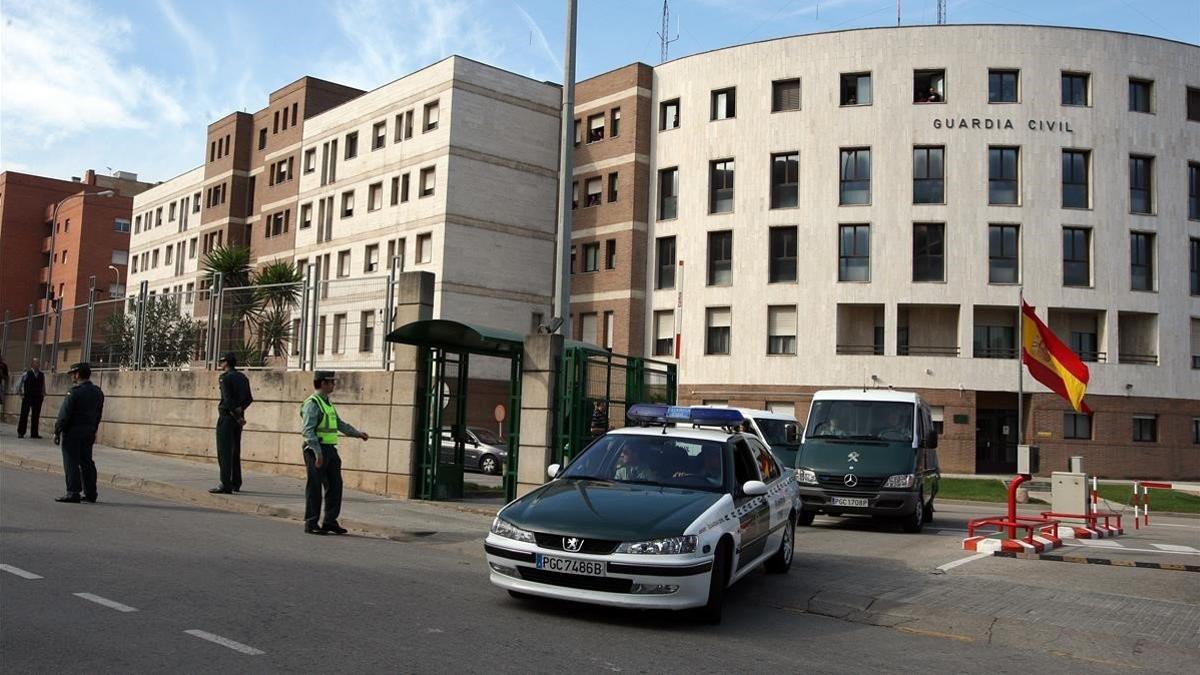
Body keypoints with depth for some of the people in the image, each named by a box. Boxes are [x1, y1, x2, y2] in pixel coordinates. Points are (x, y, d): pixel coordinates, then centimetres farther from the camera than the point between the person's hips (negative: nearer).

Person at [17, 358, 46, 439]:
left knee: (36, 416, 4)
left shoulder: (42, 375, 9)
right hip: (27, 398, -3)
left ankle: (34, 433, 9)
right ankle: (20, 433, 5)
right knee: (24, 415, -1)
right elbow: (19, 385, 5)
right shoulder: (26, 374, -1)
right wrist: (21, 394, 1)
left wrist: (43, 394, 8)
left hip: (38, 398, 3)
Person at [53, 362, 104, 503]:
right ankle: (90, 493, 13)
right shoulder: (98, 392, 8)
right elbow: (98, 414, 14)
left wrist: (57, 432, -8)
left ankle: (73, 493, -4)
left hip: (72, 432, -7)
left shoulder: (74, 392, -15)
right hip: (89, 433, 7)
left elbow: (64, 415, -15)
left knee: (71, 464, -3)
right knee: (86, 462, 12)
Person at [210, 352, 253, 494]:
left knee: (224, 451, -7)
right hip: (238, 417, 8)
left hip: (227, 416, -8)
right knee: (235, 451, 15)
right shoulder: (243, 377, 13)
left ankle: (225, 485, -12)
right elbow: (249, 398, 10)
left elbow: (228, 400, -17)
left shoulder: (225, 377, -10)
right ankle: (236, 484, 20)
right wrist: (240, 409, -4)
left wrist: (237, 416, -12)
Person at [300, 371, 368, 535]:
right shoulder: (312, 403, -11)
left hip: (330, 449, 9)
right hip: (316, 450, -9)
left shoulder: (328, 403, 19)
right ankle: (311, 523, 5)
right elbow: (308, 430, -20)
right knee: (314, 488, -3)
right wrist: (317, 452, -27)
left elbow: (340, 424, 30)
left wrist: (358, 433, 25)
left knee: (335, 485, 8)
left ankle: (330, 521, 16)